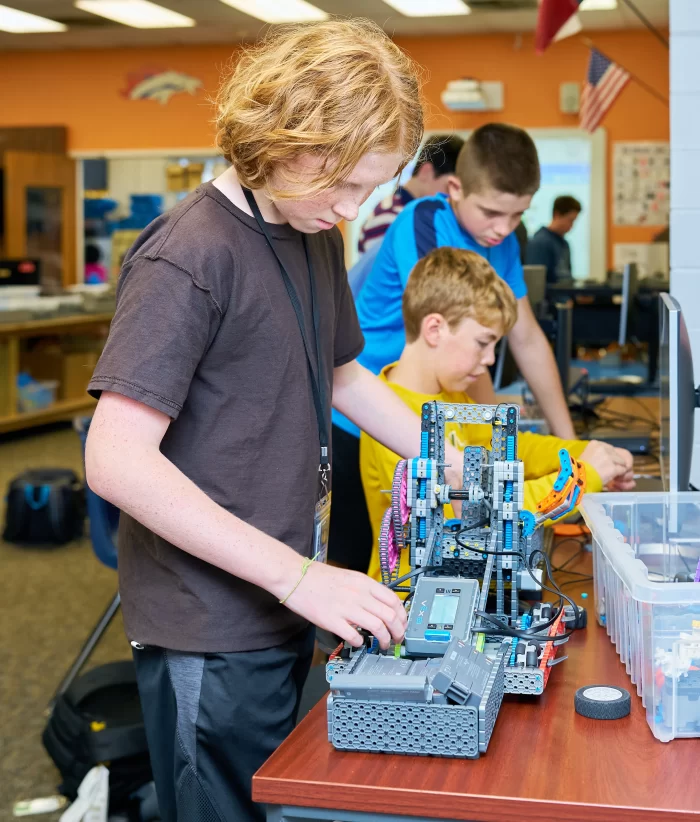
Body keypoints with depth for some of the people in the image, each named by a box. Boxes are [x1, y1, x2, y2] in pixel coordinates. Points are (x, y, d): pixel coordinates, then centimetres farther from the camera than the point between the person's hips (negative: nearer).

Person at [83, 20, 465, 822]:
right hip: (211, 634, -8)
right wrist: (297, 577, -28)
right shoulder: (190, 254, -20)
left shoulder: (315, 235, 7)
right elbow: (117, 460, -26)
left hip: (285, 605, 8)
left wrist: (466, 474, 11)